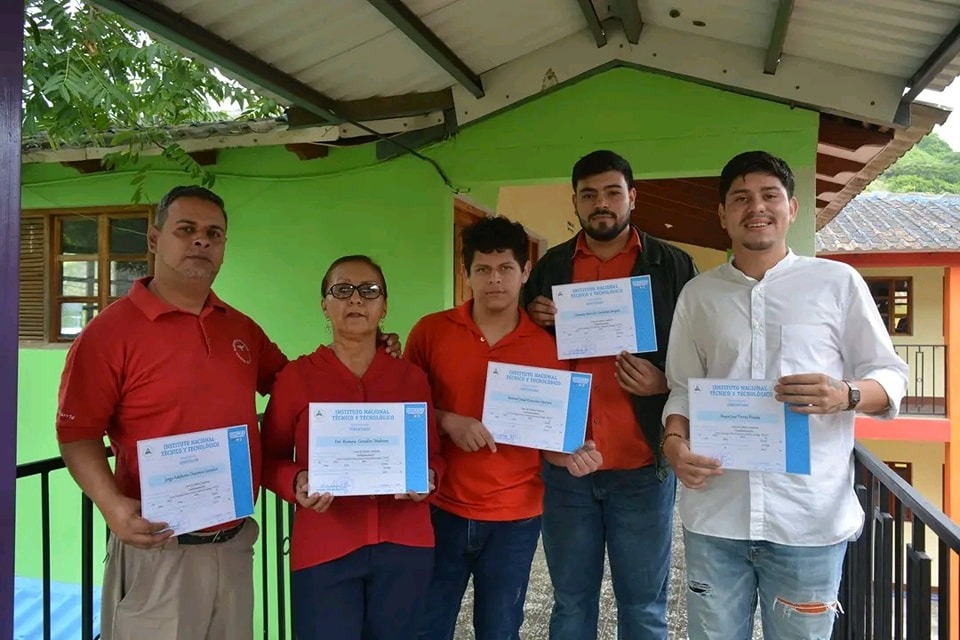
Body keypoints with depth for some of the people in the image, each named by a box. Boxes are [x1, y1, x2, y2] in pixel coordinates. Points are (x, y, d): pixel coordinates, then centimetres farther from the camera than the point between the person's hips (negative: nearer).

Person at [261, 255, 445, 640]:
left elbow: (433, 454, 11)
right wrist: (297, 483, -17)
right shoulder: (296, 376, -2)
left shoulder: (412, 378, 5)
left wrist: (428, 479, -10)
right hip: (323, 550, -2)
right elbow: (270, 459, 3)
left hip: (404, 546, 3)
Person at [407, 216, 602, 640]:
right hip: (441, 510, 0)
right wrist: (447, 421, -16)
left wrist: (570, 456, -15)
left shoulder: (546, 346, -1)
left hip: (515, 518, 1)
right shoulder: (431, 331, -4)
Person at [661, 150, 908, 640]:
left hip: (810, 519, -2)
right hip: (714, 516, 2)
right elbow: (682, 388, 12)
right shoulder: (697, 294, 10)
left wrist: (846, 395, -17)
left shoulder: (838, 282, 2)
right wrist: (674, 442, -7)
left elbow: (891, 377, 4)